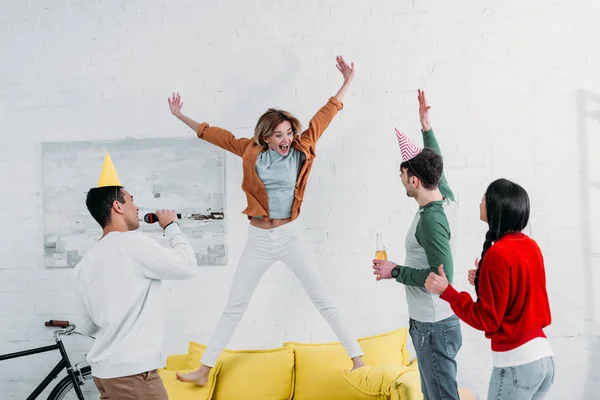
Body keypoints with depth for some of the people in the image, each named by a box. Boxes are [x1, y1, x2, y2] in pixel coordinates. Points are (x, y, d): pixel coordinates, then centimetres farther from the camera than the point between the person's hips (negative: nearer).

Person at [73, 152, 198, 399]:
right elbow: (186, 267, -8)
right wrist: (171, 226, 5)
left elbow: (86, 326, 16)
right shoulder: (133, 243, -14)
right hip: (131, 372, -8)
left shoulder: (86, 263, 10)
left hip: (103, 369, 9)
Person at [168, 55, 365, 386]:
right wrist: (181, 117, 13)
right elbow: (217, 135, 8)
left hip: (291, 236, -1)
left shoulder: (301, 150, -5)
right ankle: (204, 369, 19)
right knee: (234, 307, 10)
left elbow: (325, 115, 1)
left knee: (324, 300, 3)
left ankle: (358, 359, 12)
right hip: (258, 240, 1)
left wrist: (347, 82, 2)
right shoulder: (251, 151, -3)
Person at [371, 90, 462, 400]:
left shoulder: (430, 219, -25)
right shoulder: (447, 198, 0)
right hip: (436, 321, 9)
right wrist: (426, 126, 22)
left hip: (434, 326, -9)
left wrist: (396, 272, -19)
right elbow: (435, 165, 20)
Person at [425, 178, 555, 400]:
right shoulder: (531, 245, 5)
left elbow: (487, 320, -16)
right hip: (544, 355, 8)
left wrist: (446, 291, -15)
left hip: (516, 362, -8)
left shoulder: (498, 254, -18)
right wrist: (484, 281, 12)